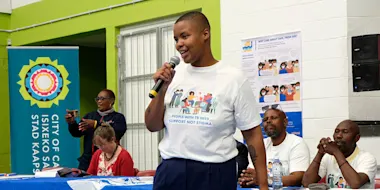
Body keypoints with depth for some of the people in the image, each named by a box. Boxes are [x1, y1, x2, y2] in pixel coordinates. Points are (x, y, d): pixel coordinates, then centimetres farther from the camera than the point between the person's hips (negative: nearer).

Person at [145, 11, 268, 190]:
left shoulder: (233, 78, -4)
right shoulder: (173, 75, 6)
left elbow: (252, 134, -4)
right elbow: (152, 126, 9)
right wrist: (162, 89, -6)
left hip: (215, 173, -3)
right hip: (171, 170, 3)